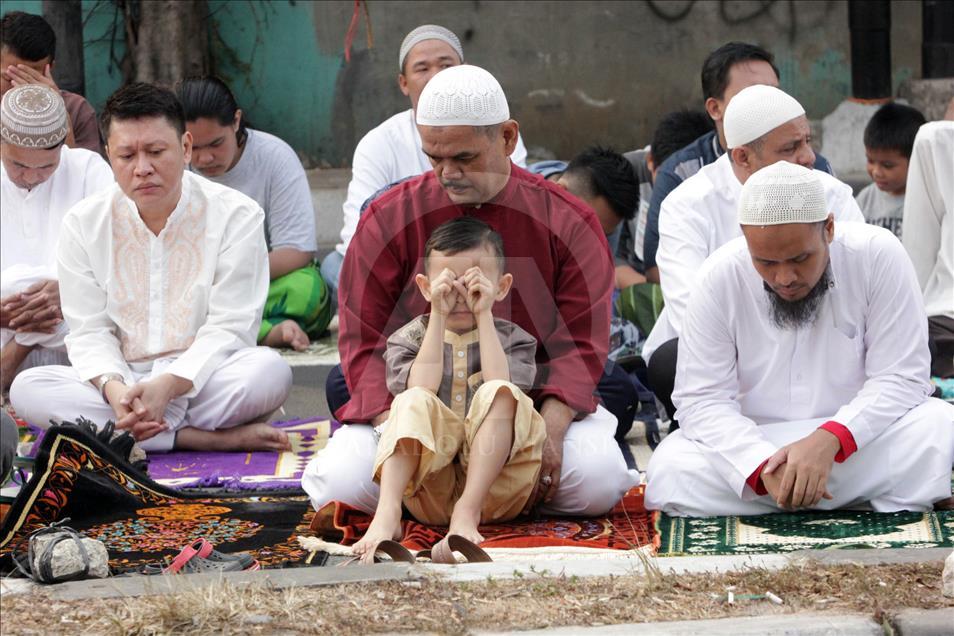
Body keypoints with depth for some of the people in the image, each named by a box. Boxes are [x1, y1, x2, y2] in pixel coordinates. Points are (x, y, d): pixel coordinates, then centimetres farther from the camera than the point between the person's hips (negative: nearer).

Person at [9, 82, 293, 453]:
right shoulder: (83, 224, 4)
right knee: (26, 388, -27)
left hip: (203, 378, -3)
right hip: (122, 380, 3)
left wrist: (168, 385, -28)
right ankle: (209, 439, -30)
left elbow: (229, 329, -10)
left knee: (270, 370, -34)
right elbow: (89, 332, 0)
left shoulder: (236, 216, -4)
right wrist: (112, 388, -23)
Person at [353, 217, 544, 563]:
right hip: (429, 489, 0)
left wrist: (484, 316, -5)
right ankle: (387, 514, -46)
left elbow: (503, 388, -8)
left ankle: (467, 513, -38)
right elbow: (421, 388, -8)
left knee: (501, 394, -25)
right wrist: (438, 317, -7)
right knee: (414, 403, -27)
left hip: (494, 487, 0)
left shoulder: (514, 339, 15)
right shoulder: (408, 339, 14)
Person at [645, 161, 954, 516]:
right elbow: (700, 399, -10)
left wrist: (828, 441, -29)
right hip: (754, 443, 2)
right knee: (669, 469, -30)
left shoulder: (878, 256, -12)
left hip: (861, 442, -2)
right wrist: (763, 465, -29)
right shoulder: (720, 277, -10)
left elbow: (901, 378, -12)